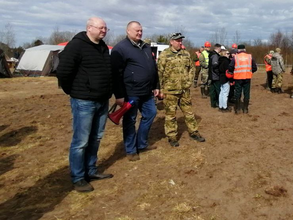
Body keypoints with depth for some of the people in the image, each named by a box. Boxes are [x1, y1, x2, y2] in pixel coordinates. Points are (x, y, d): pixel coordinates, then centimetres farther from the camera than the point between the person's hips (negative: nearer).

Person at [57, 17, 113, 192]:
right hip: (84, 102, -8)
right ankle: (78, 178, 12)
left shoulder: (103, 47, 13)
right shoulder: (76, 45, -13)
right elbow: (63, 72, -17)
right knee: (81, 141, -1)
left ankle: (91, 171, 29)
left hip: (102, 101, 8)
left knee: (96, 139, 15)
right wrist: (73, 92, -6)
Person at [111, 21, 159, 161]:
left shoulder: (146, 47, 14)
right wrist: (119, 95, -18)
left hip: (147, 92, 8)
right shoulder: (121, 48, -10)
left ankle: (141, 144, 31)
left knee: (150, 113, 15)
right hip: (130, 93, -8)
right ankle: (131, 150, 18)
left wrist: (156, 86, 18)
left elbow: (153, 68, 21)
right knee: (130, 121, 4)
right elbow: (116, 74, -16)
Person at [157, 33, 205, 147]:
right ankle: (172, 136, 16)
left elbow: (192, 68, 18)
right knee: (170, 114, 5)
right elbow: (159, 73, -8)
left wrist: (189, 81, 7)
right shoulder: (164, 55, -7)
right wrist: (161, 89, -10)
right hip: (170, 90, -4)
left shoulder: (186, 54, 8)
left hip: (185, 90, 5)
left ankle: (193, 132, 29)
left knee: (188, 112, 14)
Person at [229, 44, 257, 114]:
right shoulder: (250, 56, 3)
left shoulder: (235, 57, -3)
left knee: (237, 93, 8)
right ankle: (245, 109, 14)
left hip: (238, 78, -1)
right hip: (247, 77, 1)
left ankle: (237, 109, 12)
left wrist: (233, 72, 12)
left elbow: (230, 68, -7)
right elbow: (255, 68, 6)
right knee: (246, 93, 10)